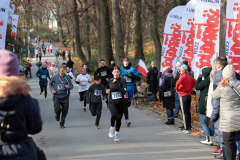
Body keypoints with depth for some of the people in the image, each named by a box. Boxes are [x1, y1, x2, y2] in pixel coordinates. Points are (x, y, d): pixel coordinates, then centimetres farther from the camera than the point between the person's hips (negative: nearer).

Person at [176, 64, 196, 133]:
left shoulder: (182, 77, -16)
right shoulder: (189, 77, 6)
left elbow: (178, 83, -33)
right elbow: (195, 82, 18)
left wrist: (177, 89, -14)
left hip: (183, 96, -7)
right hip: (189, 95, 7)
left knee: (184, 112, -3)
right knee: (188, 111, 14)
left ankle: (187, 128, -3)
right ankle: (189, 127, 20)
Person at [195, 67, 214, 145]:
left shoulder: (206, 81, -17)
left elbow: (197, 87, -9)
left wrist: (199, 78, 0)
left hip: (205, 105, -8)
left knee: (203, 122, 0)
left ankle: (209, 139, -6)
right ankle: (211, 139, 15)